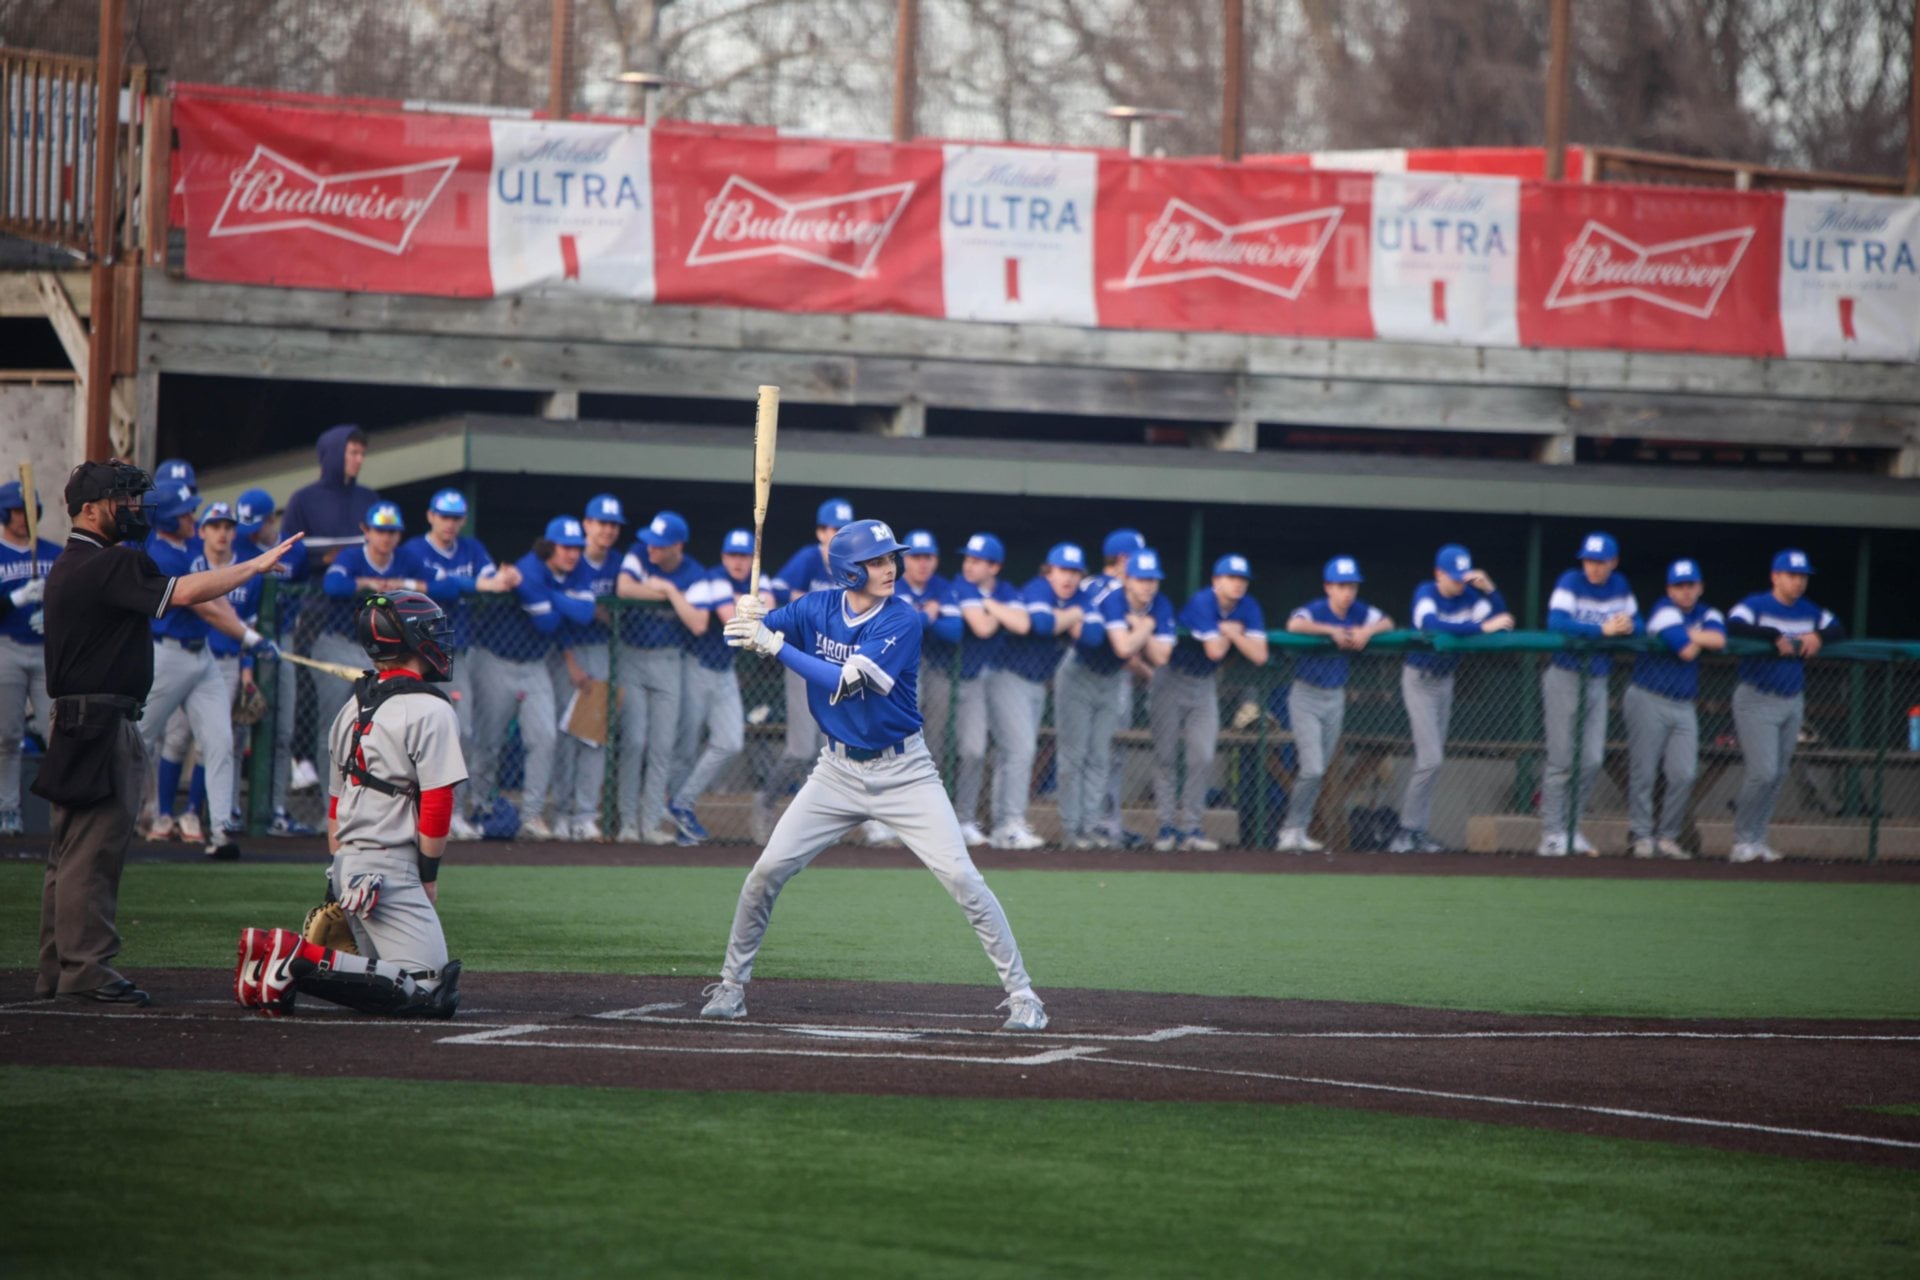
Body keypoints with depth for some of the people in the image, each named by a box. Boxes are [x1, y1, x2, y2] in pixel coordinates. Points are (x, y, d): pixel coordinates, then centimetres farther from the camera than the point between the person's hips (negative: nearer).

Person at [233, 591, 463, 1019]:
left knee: (386, 981, 13)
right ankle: (303, 960, -22)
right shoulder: (430, 711, -8)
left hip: (345, 867, 9)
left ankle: (282, 958, -4)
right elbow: (436, 805, -12)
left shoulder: (351, 710, 17)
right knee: (426, 991, -12)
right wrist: (429, 876, -2)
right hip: (390, 869, -9)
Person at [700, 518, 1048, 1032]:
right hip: (838, 770, 3)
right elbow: (747, 635, -5)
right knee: (766, 872, -1)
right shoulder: (817, 608, -3)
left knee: (962, 878, -11)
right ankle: (731, 985, 16)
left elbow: (844, 680, -27)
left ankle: (1020, 994, -3)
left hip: (902, 771, -3)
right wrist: (748, 619, -29)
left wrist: (775, 644, -29)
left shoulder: (901, 621, -17)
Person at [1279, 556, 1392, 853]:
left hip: (1335, 699, 6)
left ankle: (1298, 832, 19)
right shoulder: (1316, 610, -19)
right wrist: (1333, 630, -35)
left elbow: (1387, 623, 6)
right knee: (1312, 768, -14)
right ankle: (1291, 830, -3)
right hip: (1306, 696, -6)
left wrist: (1368, 631, -15)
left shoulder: (1358, 612, -1)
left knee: (1319, 772, 10)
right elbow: (1294, 625, -38)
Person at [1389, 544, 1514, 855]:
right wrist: (1482, 627, -40)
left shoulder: (1468, 596, -2)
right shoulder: (1426, 593, -18)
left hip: (1445, 679, 6)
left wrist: (1489, 589, -21)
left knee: (1431, 760, 8)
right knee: (1430, 759, -13)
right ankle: (1408, 830, -7)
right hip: (1419, 680, -6)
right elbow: (1432, 625, -38)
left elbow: (1501, 622, -7)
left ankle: (1416, 831, 13)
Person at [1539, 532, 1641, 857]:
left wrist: (1628, 626, -16)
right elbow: (1557, 622, -25)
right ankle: (1552, 833, -2)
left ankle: (1572, 828, 16)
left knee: (1592, 761, 5)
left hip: (1597, 681, 6)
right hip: (1565, 678, -6)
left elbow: (1636, 623, 9)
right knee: (1562, 760, -6)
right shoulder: (1571, 582, -12)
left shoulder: (1619, 586, 5)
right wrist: (1603, 629, -31)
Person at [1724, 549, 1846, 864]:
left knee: (1777, 777, 8)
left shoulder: (1809, 611, 9)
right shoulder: (1757, 605, -10)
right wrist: (1776, 637, -29)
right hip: (1757, 700, -6)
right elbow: (1734, 626, -27)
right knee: (1763, 773, -13)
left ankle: (1756, 841, 17)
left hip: (1792, 702, 6)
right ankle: (1742, 841, -2)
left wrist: (1819, 637, -7)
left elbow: (1839, 629, 14)